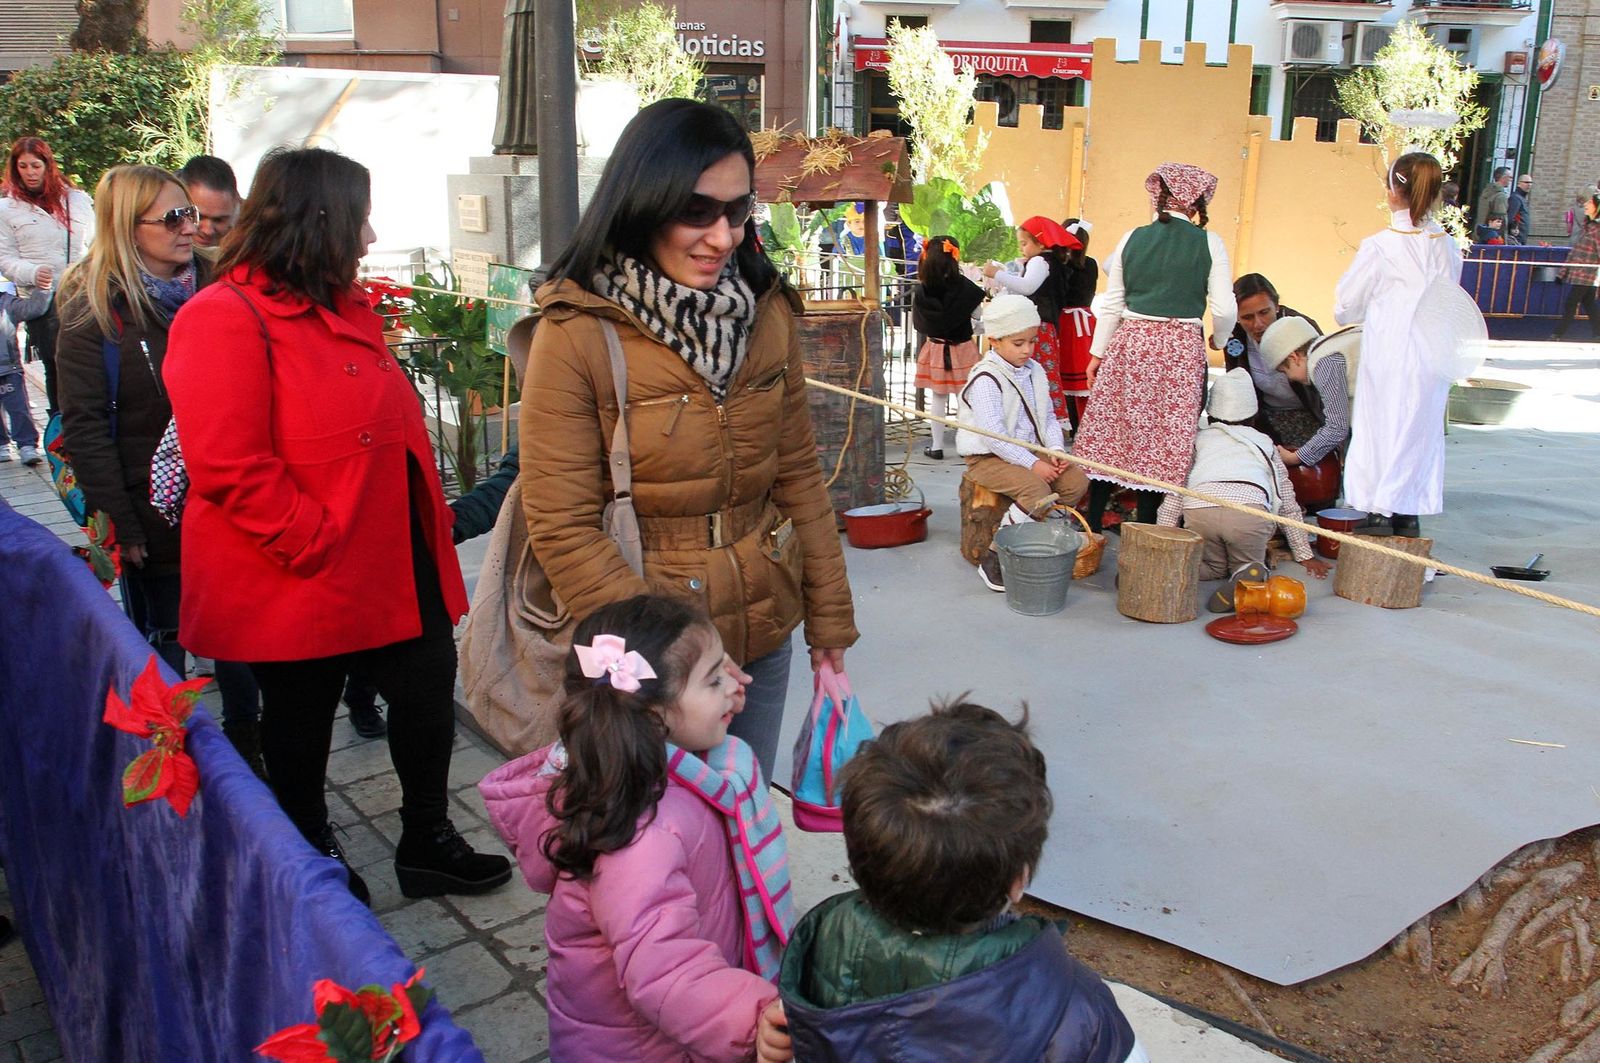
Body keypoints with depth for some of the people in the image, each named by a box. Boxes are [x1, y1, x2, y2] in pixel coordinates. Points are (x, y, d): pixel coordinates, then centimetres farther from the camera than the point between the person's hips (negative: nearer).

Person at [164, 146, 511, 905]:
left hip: (396, 561, 8)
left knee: (428, 687, 12)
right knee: (300, 720, 13)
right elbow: (229, 468, -25)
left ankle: (427, 842, 31)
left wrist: (428, 520, 8)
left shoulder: (346, 307, 10)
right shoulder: (225, 319, -18)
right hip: (300, 578, -7)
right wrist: (318, 543, -22)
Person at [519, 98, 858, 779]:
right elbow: (562, 530, -14)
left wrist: (829, 616, 8)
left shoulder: (767, 311, 1)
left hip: (765, 640, 4)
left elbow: (798, 473, 7)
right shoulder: (576, 333, -14)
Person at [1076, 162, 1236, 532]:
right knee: (1164, 439, 5)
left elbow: (1111, 304, 7)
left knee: (1110, 432, 7)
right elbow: (1224, 309, -3)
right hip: (1182, 349, -2)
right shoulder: (1209, 244, -1)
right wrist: (1219, 340, 17)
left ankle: (1092, 525, 11)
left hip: (1129, 343, 2)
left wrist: (1098, 353, 15)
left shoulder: (1132, 239, 5)